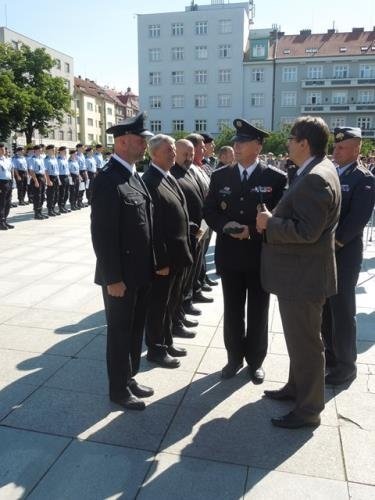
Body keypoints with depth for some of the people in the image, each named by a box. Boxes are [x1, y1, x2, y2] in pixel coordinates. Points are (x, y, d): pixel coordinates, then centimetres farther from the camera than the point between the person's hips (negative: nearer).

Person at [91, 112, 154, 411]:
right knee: (120, 332, 8)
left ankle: (130, 378, 37)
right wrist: (113, 278, -20)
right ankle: (119, 389, 26)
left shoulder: (135, 176, 10)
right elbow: (102, 235, -21)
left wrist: (153, 264, 11)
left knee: (136, 329, 19)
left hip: (141, 272, 8)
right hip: (121, 275, -8)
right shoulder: (107, 180, -18)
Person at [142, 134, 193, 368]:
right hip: (163, 257, -9)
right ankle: (156, 349, 23)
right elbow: (152, 226, -21)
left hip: (178, 254, 9)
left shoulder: (170, 178, 12)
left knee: (172, 303, 20)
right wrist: (161, 261, -21)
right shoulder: (149, 181, -17)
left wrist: (185, 251, 13)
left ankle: (167, 342, 36)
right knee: (158, 305, 7)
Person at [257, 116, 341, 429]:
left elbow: (306, 231, -29)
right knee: (299, 338, 23)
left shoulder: (315, 178, -23)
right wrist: (274, 220, 3)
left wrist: (270, 222, -17)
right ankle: (297, 388, 41)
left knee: (305, 342, 4)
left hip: (303, 276, -11)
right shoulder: (317, 171, 10)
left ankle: (309, 409, 20)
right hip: (299, 272, 11)